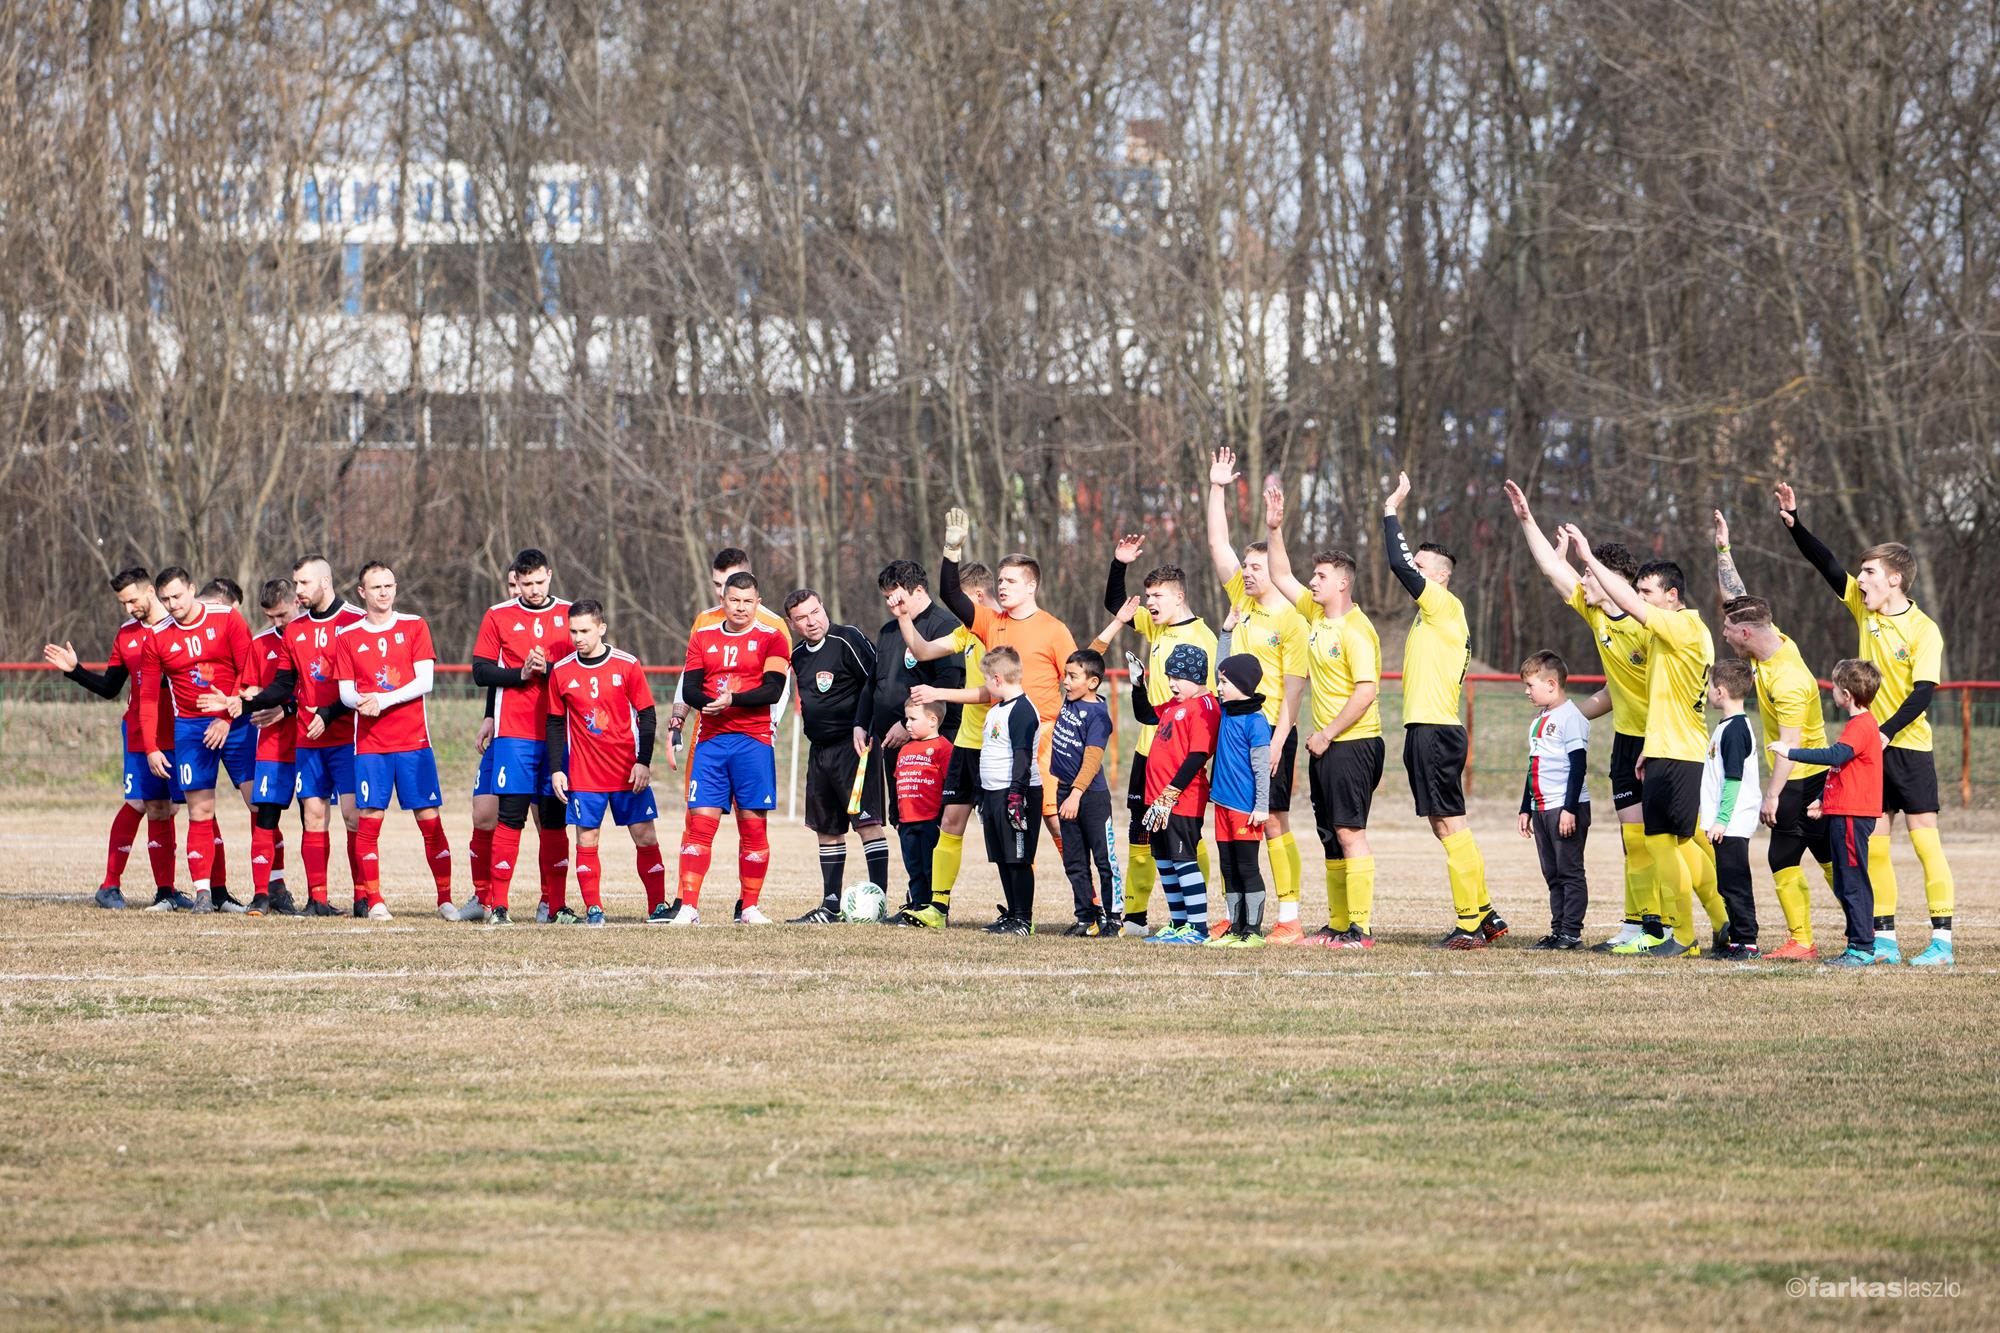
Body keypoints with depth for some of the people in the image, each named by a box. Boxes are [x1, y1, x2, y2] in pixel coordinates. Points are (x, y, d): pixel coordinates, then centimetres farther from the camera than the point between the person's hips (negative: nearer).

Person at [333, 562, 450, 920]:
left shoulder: (414, 627, 5)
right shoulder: (347, 636, 7)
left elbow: (425, 681, -4)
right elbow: (346, 693, 5)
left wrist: (382, 700, -14)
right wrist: (360, 700, -18)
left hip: (414, 740, -1)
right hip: (369, 742, 1)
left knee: (430, 819, -2)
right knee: (370, 819, -5)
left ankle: (445, 899, 5)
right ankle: (373, 900, 2)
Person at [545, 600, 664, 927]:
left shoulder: (627, 665, -3)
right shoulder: (561, 671, 2)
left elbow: (648, 716, 1)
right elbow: (555, 723, 9)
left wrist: (643, 762, -6)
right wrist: (556, 769, 4)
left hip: (629, 773, -1)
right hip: (583, 774, 1)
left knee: (646, 838, -2)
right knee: (587, 841, -3)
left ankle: (658, 906, 6)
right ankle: (593, 908, 3)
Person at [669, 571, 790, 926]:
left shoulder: (771, 639, 1)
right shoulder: (703, 638, 12)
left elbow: (773, 690, -10)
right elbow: (689, 687, 5)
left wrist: (732, 700, -23)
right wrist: (710, 702, -16)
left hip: (754, 741, -2)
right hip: (711, 740, 2)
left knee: (752, 824, 0)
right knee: (700, 820, -5)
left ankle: (749, 906, 8)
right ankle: (688, 907, -8)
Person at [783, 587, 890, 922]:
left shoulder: (847, 640, -11)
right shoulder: (799, 655, 12)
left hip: (854, 744, -8)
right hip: (819, 749, 8)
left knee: (868, 823, -12)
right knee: (826, 829, 11)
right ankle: (830, 906, 18)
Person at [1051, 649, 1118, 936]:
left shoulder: (1097, 714, -17)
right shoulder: (1070, 700, 6)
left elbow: (1092, 759, -23)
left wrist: (1076, 794, -28)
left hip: (1091, 794, -9)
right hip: (1065, 789, 9)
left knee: (1104, 858, -2)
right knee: (1074, 861, 10)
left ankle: (1113, 916, 2)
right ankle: (1086, 917, 16)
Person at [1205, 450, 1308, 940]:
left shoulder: (1290, 620, -9)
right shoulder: (1242, 601, 10)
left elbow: (1293, 689, -12)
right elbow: (1218, 544, 14)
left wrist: (1277, 742, -18)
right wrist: (1217, 489, 9)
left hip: (1271, 731, -7)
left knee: (1274, 824, -5)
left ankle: (1289, 918, -3)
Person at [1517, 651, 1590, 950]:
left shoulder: (1570, 717, -12)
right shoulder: (1539, 720, 18)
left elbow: (1578, 765, -17)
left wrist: (1570, 808, -21)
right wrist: (1526, 809, 24)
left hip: (1566, 809, -9)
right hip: (1542, 808, 9)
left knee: (1570, 872, -6)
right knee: (1552, 874, 10)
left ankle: (1572, 932, -5)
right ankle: (1558, 930, 13)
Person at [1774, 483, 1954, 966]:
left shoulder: (1923, 631, -14)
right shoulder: (1865, 609, 4)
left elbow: (1922, 694, -19)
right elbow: (1827, 565, 6)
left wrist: (1885, 731, -27)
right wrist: (1794, 525, -4)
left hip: (1909, 746, -7)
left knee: (1925, 838, -8)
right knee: (1873, 844, 6)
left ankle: (1941, 940, -8)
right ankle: (1884, 938, 11)